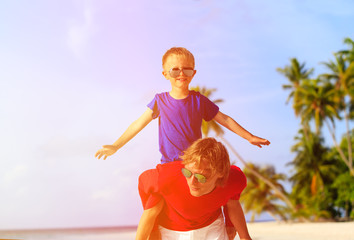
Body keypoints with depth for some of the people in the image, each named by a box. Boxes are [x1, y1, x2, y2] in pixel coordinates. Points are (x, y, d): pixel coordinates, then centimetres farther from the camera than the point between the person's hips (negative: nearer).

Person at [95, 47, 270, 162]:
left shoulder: (199, 101, -1)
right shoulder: (160, 101, 1)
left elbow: (224, 119, 7)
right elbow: (138, 124, 7)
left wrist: (249, 137, 9)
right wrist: (116, 146, 4)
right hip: (168, 163, 0)